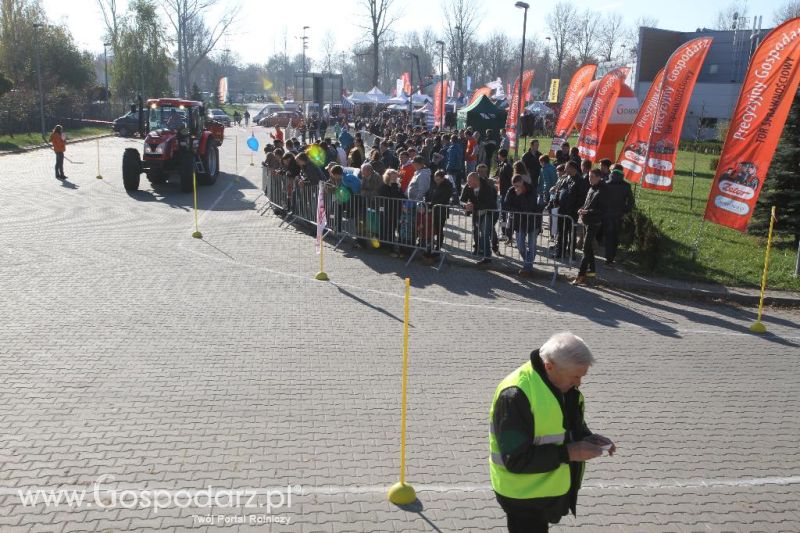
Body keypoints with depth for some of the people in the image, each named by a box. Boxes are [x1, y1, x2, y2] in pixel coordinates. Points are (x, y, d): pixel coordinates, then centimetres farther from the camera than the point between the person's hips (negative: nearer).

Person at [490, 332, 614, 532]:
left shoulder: (562, 384, -2)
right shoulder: (515, 395, -30)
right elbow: (516, 458, -29)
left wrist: (588, 438, -6)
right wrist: (568, 453, -28)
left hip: (549, 488, 8)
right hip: (525, 495, -8)